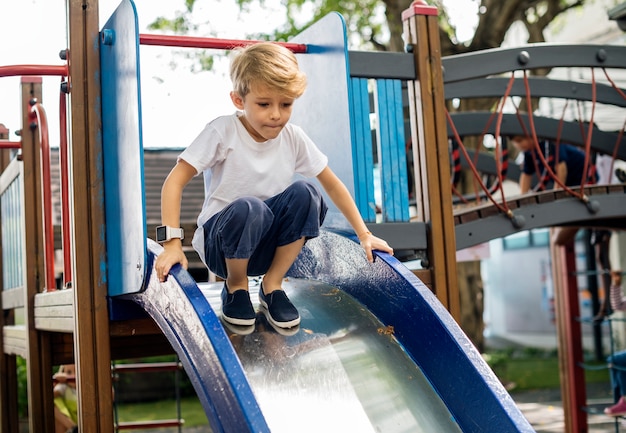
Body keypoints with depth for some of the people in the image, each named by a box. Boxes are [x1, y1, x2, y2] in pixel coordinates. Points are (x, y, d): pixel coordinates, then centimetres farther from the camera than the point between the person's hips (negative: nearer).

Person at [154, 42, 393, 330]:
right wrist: (172, 244, -27)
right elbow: (175, 181, -18)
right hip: (219, 246, -3)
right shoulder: (223, 132, -15)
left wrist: (364, 235, 3)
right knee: (248, 208, -37)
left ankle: (272, 285, -6)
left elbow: (332, 185, 7)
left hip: (267, 246, 4)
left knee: (305, 194, -23)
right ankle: (235, 285, -6)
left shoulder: (293, 138, -2)